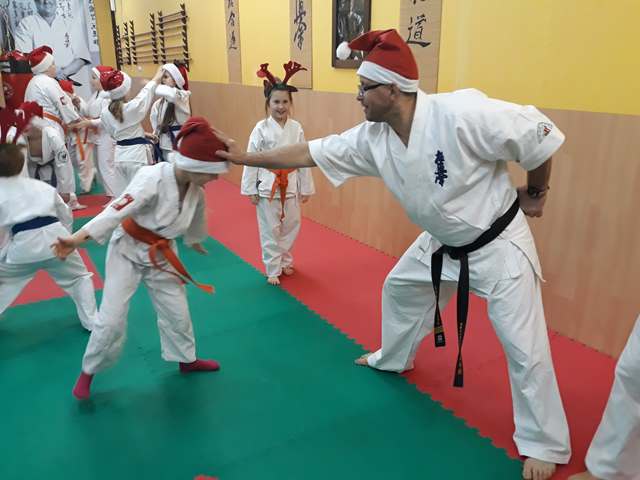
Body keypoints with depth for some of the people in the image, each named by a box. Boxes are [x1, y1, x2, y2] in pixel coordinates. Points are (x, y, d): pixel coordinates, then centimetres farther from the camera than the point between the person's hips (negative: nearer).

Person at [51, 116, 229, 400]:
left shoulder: (196, 191, -9)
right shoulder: (152, 179, -30)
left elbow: (195, 222, 12)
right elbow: (116, 211, -33)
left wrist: (195, 242, 30)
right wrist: (76, 239, -40)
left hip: (161, 255, 6)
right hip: (128, 250, -5)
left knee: (176, 312, 15)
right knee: (112, 318, -3)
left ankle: (187, 360, 38)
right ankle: (88, 372, 21)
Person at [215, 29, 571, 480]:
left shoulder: (461, 113, -32)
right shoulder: (373, 138, -10)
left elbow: (539, 136, -21)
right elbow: (309, 153, -4)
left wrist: (534, 194, -6)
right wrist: (246, 158, -2)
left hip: (498, 243, -7)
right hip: (443, 244, 7)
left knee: (523, 346, -2)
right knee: (400, 288, 23)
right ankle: (393, 358, 51)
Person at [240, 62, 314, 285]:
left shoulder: (296, 128, -2)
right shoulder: (261, 128, -10)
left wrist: (305, 188, 4)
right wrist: (251, 189, -6)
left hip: (290, 184, 3)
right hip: (267, 184, -3)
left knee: (291, 227, 14)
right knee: (270, 230, 5)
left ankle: (285, 261, 36)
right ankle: (273, 270, 19)